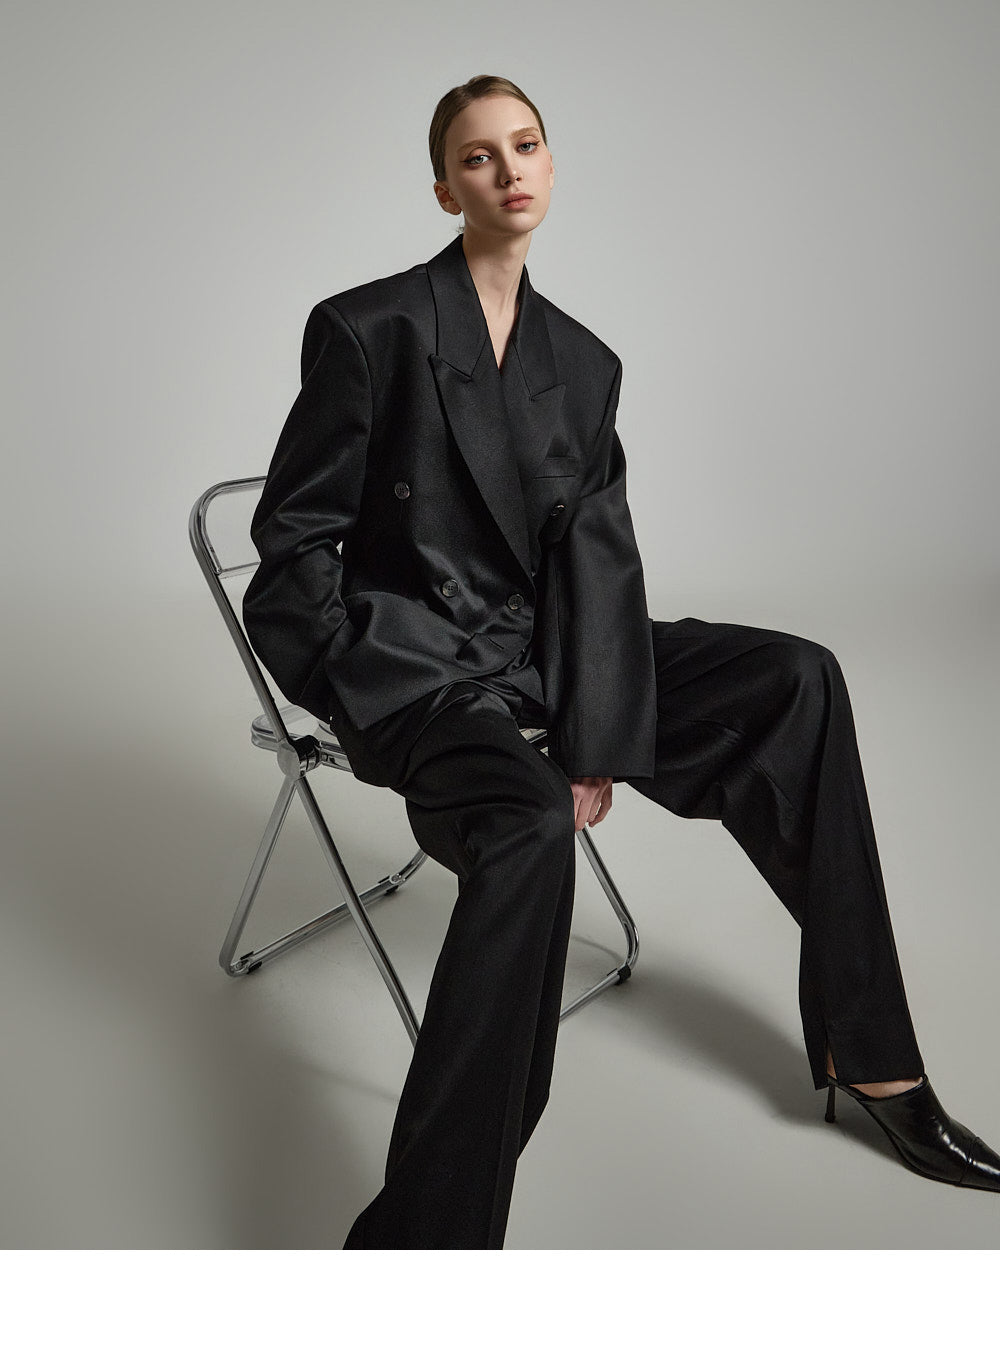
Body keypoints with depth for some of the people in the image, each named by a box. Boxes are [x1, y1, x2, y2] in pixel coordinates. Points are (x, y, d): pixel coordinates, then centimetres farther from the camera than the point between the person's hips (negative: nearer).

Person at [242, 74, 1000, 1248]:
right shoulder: (369, 328, -6)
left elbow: (598, 557, -1)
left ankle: (864, 1052, 2)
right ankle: (422, 1232, -32)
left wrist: (598, 740, -13)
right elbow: (293, 537, -5)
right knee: (531, 824, -37)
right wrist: (367, 697, -14)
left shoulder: (582, 361, 8)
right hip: (414, 659, -6)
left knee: (796, 679, -6)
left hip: (537, 652, 6)